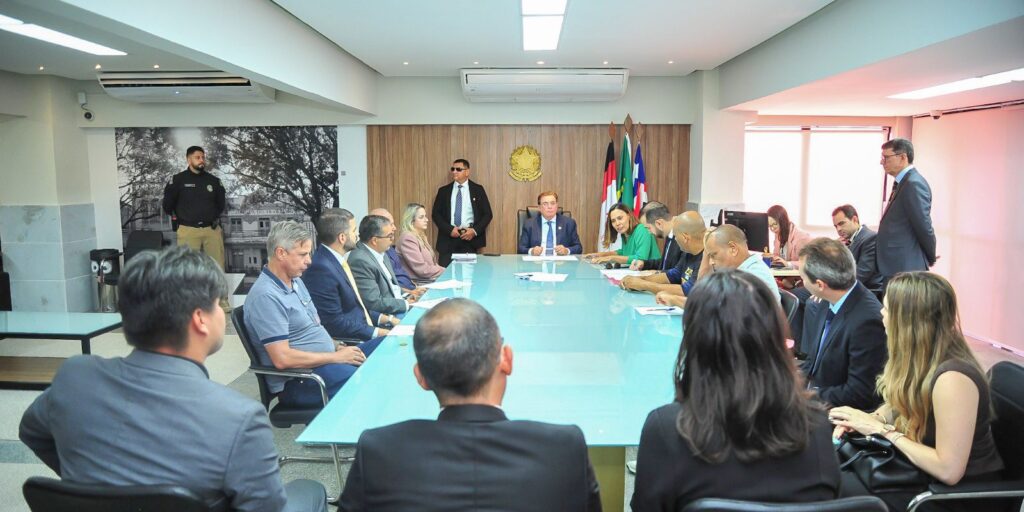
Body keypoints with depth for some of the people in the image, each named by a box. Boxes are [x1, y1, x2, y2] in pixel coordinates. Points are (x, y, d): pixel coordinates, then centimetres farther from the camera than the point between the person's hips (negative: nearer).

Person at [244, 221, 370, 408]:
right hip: (298, 380, -10)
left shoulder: (295, 280, 12)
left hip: (327, 360, 10)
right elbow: (282, 358, -24)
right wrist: (336, 357, -18)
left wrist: (338, 347, 3)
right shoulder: (266, 296, -18)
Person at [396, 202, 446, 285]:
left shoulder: (420, 236, 16)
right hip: (420, 284, -9)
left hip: (431, 279, 9)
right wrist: (446, 272, -12)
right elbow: (422, 270, -18)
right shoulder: (408, 238, -13)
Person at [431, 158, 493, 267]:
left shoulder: (477, 189, 6)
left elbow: (487, 214, 4)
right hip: (448, 238, 1)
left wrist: (475, 230, -10)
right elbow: (435, 213, 6)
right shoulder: (443, 191, 9)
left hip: (470, 238, -1)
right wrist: (449, 229, -9)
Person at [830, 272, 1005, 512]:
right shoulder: (921, 357, -3)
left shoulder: (951, 377, -30)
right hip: (925, 468, 8)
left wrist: (884, 430, -20)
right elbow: (900, 405, 14)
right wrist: (868, 419, -7)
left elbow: (948, 470, -28)